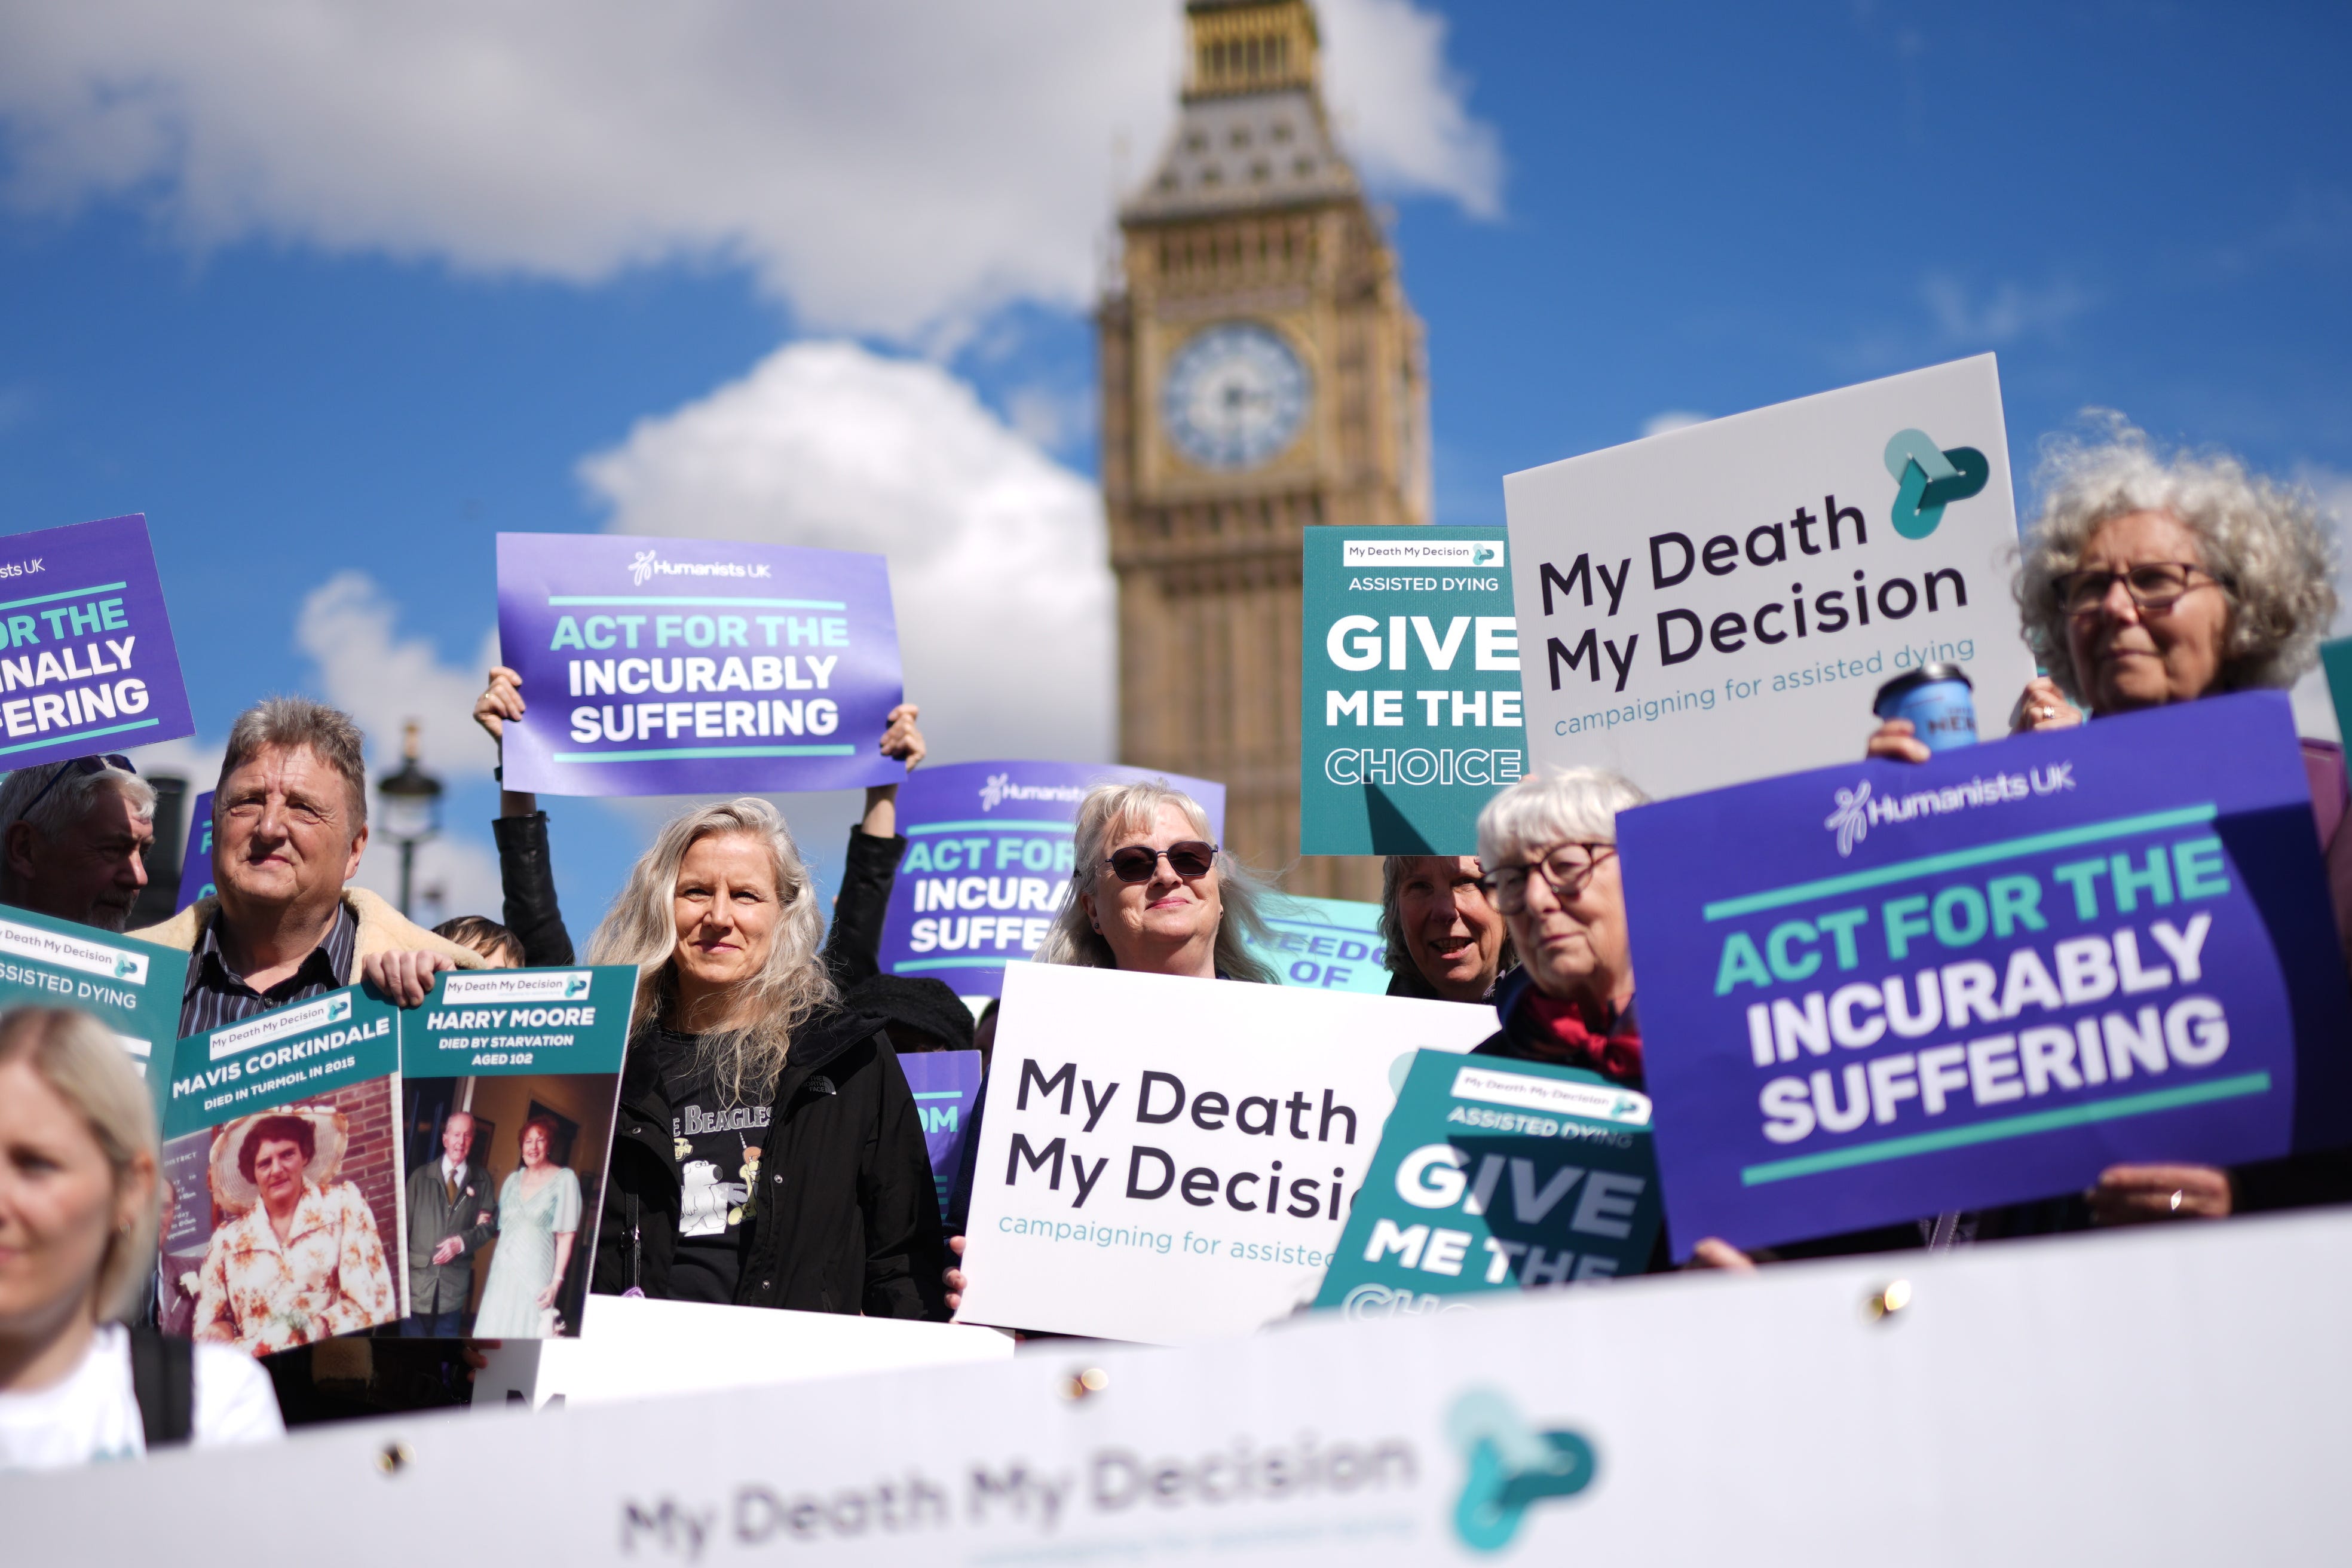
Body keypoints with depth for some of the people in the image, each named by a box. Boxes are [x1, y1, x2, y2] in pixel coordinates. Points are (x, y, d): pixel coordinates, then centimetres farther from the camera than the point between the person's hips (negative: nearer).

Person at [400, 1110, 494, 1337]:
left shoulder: (481, 1181, 6)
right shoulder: (420, 1176, 4)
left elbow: (488, 1225, 4)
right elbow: (404, 1224, 2)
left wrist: (462, 1242, -14)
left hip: (454, 1282, 1)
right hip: (418, 1276, -1)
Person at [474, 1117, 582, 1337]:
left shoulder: (564, 1179, -4)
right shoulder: (514, 1179, 13)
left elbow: (566, 1236, -7)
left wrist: (557, 1281, -12)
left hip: (535, 1276, -5)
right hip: (502, 1273, 5)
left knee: (525, 1332, -6)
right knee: (494, 1330, 3)